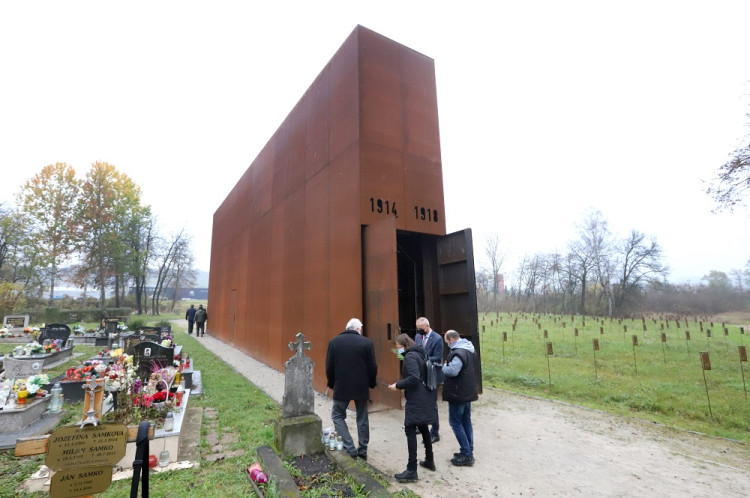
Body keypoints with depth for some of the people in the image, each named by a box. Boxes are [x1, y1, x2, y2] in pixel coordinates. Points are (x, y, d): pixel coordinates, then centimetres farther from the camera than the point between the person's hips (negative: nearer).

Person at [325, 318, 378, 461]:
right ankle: (362, 451, 25)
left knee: (337, 415, 15)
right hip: (362, 387, 1)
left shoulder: (334, 342, -4)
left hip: (341, 387, -1)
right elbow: (372, 367, -5)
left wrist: (331, 384, 13)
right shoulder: (366, 343, -8)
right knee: (362, 418, 16)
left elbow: (329, 367, -1)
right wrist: (372, 383, 11)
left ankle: (350, 449, 5)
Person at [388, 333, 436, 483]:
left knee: (410, 430, -5)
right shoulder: (418, 354, 12)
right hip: (424, 397, 10)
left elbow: (414, 378, -28)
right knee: (423, 427, 21)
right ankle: (429, 461, 33)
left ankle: (412, 470, 0)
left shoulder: (410, 356, -17)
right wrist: (402, 385, 14)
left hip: (416, 399, -10)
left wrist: (398, 385, -19)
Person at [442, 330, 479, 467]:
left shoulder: (458, 352, -24)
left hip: (458, 394, -10)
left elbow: (452, 371, -35)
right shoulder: (470, 350, 8)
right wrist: (450, 364, 7)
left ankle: (466, 455, 7)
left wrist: (444, 367, -14)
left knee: (455, 422, 2)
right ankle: (468, 452, 26)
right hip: (468, 392, 10)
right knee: (466, 421, 17)